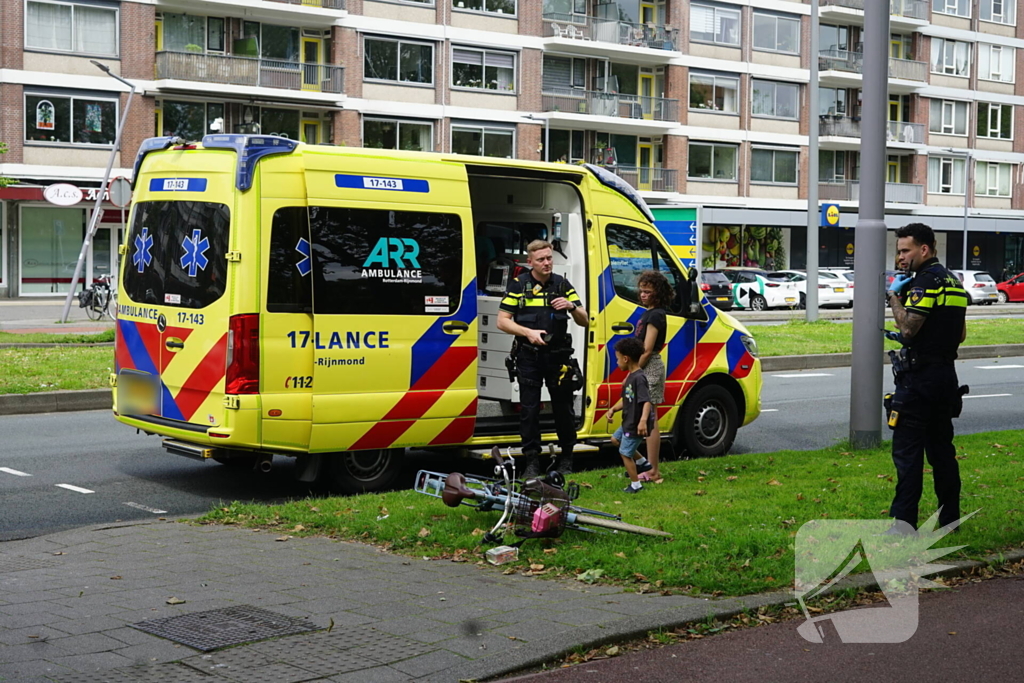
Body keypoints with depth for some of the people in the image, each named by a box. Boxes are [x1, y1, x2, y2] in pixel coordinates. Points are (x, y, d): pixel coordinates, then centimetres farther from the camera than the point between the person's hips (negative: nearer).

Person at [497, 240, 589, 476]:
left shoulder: (562, 285, 7)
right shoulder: (518, 286, 2)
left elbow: (584, 321, 6)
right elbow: (502, 321, -1)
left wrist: (571, 306, -15)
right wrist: (528, 332, -16)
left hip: (558, 356, 1)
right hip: (529, 357, -1)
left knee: (563, 407, 6)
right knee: (529, 409, -1)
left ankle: (566, 458, 20)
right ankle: (532, 461, 5)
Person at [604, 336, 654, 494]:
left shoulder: (639, 378, -24)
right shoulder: (630, 376, 7)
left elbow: (647, 401, -33)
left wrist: (643, 420, -45)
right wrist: (612, 409, 4)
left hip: (636, 425, -11)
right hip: (628, 422, 11)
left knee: (625, 453, -1)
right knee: (615, 439, 28)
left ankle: (635, 485, 11)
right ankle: (642, 462, 34)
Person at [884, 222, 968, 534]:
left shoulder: (925, 281, -15)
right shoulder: (954, 282, 15)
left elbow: (908, 328, -22)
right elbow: (960, 334, 20)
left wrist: (893, 295, -11)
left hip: (919, 377, -10)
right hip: (946, 375, 10)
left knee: (907, 452, -7)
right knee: (942, 449, 15)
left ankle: (904, 523, -8)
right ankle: (950, 517, 20)